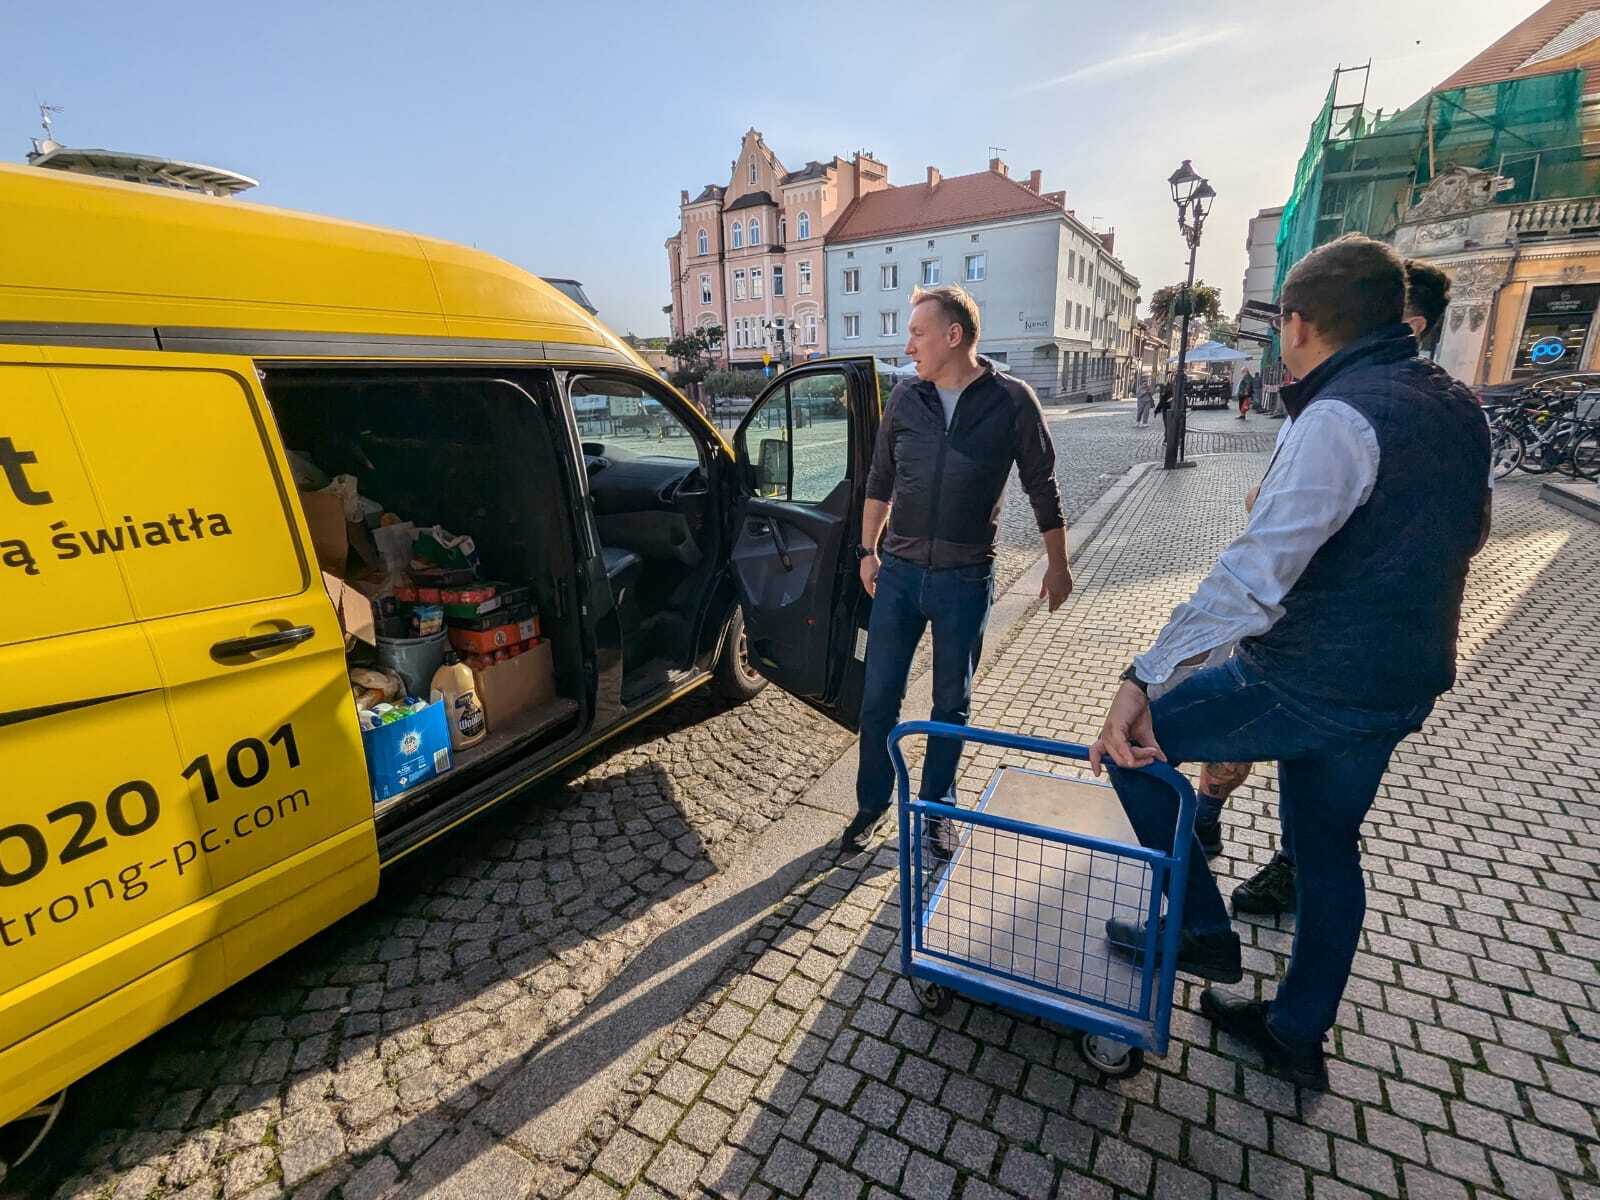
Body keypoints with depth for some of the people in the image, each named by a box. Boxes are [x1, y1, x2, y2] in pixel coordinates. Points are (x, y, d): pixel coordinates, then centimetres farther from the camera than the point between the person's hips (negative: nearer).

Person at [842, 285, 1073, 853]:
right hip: (899, 572, 3)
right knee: (878, 698, 8)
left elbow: (1042, 488, 2)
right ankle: (873, 801, 29)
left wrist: (1058, 565, 6)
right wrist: (869, 550, 12)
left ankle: (936, 807, 32)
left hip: (965, 579, -2)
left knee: (952, 705, 12)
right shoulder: (905, 397, 2)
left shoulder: (1012, 401, -6)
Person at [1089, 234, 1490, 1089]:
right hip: (1404, 682, 9)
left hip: (1311, 685, -9)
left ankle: (1202, 931, 18)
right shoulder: (1457, 408, 8)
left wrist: (1144, 678, -34)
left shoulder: (1342, 417, -21)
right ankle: (1298, 1035, 38)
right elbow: (1466, 536, 23)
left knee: (1132, 746, 5)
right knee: (1327, 847, 21)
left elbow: (1251, 577, -33)